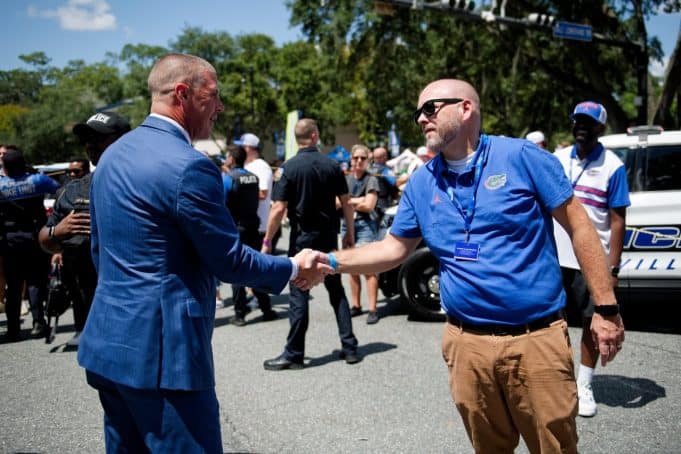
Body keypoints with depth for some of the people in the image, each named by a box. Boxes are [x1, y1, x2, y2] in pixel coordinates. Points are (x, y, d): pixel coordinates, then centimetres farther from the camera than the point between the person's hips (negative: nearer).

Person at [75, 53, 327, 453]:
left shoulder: (113, 153, 10)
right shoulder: (188, 166, -18)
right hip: (160, 351, -9)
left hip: (108, 342, 10)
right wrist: (293, 269, 2)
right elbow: (229, 261, -13)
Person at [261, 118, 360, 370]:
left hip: (303, 237, -4)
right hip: (329, 237, 4)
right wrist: (350, 233, 15)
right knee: (337, 291, 14)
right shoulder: (332, 165, 2)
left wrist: (267, 241, -6)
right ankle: (349, 347, 16)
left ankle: (294, 354, 6)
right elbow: (346, 203, 4)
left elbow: (279, 209, -13)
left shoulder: (289, 167, -9)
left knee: (299, 296, 1)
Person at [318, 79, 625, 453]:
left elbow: (579, 227, -4)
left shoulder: (521, 156, -6)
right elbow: (393, 248, 12)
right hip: (467, 344, 4)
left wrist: (606, 309, -6)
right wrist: (331, 261, -4)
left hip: (537, 338, -3)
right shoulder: (421, 183, 7)